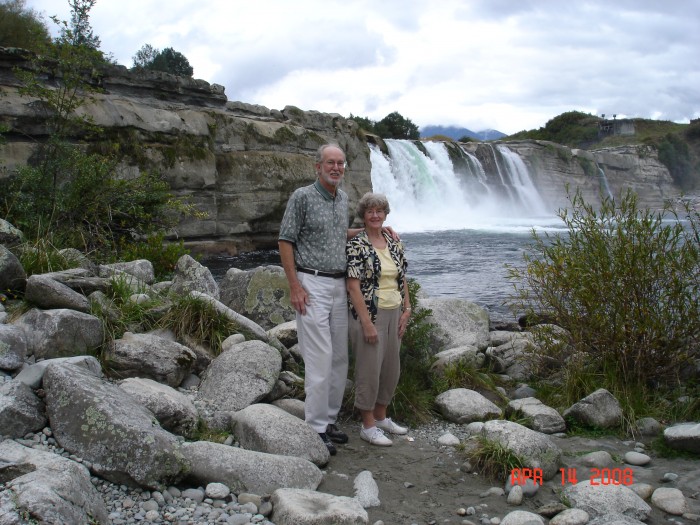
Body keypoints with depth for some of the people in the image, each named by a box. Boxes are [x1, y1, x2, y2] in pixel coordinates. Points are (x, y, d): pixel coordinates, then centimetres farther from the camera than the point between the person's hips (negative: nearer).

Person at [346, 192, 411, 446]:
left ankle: (381, 417, 30)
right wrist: (367, 322, -19)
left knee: (391, 369, 14)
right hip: (369, 314, -7)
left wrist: (406, 311, 7)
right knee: (369, 369, -1)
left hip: (394, 314, 7)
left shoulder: (394, 244, 9)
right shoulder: (356, 245, -11)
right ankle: (368, 426, 12)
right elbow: (353, 286, -15)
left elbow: (402, 280, 15)